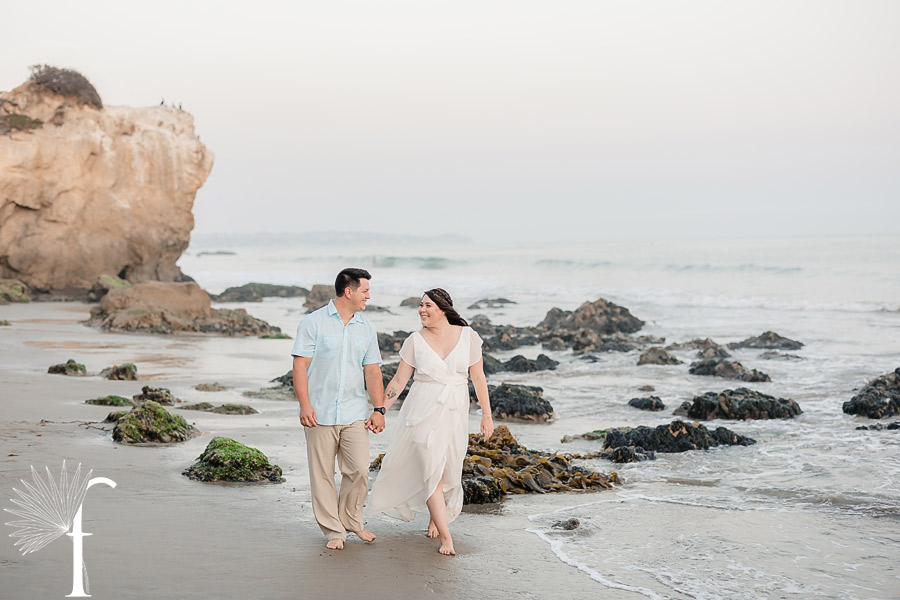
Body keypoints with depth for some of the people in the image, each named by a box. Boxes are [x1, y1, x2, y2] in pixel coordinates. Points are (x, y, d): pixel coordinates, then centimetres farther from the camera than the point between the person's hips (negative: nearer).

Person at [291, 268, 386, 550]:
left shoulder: (366, 328, 11)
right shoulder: (313, 323, -2)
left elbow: (372, 371, 11)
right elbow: (300, 366, -5)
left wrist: (379, 409, 3)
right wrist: (305, 405, -14)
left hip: (355, 415, 3)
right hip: (320, 414, -3)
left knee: (359, 471, -2)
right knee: (322, 474, 2)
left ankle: (351, 521, 20)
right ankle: (333, 530, 14)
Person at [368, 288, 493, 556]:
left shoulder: (467, 336, 0)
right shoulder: (415, 341, -1)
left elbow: (478, 377, 5)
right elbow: (399, 380, 4)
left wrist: (486, 413, 5)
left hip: (455, 413, 1)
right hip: (423, 411, -1)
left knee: (448, 471, 9)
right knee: (432, 470, -9)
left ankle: (436, 517, 36)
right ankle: (445, 535, -7)